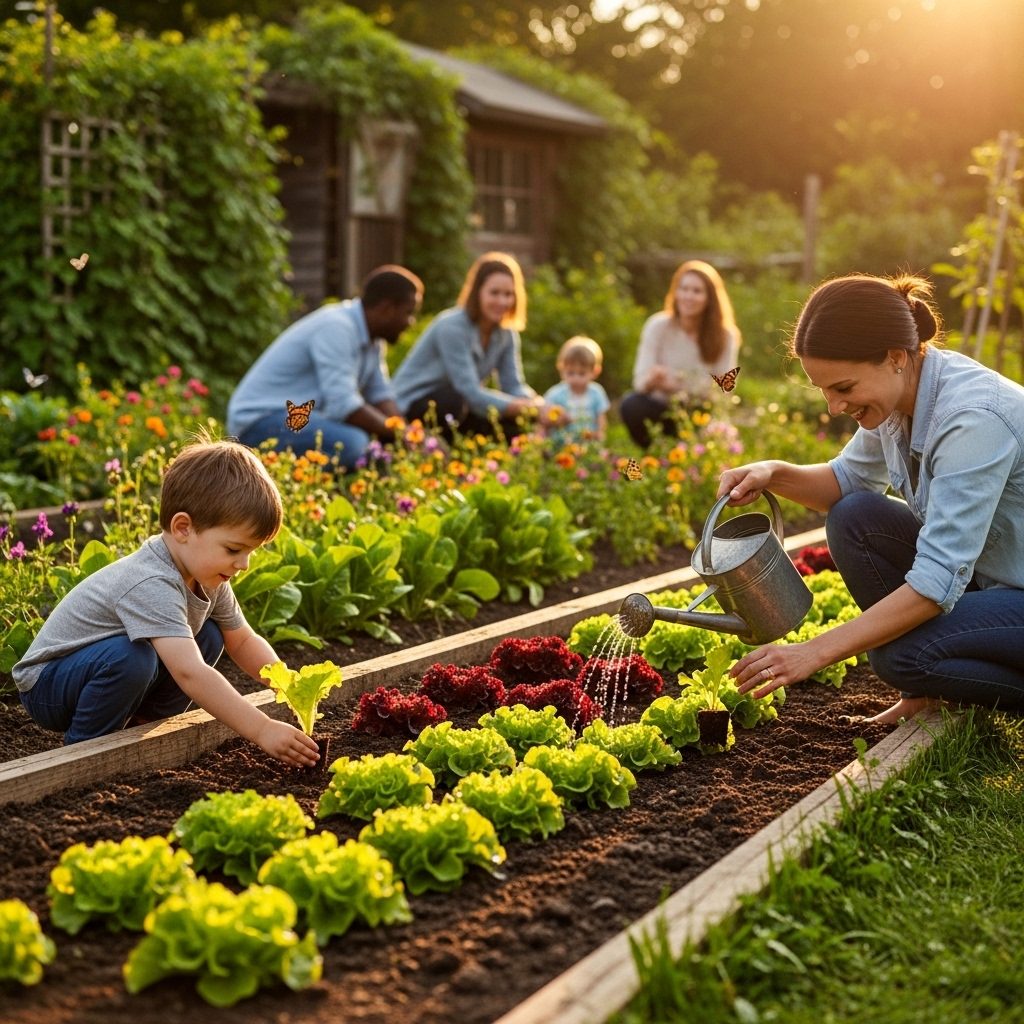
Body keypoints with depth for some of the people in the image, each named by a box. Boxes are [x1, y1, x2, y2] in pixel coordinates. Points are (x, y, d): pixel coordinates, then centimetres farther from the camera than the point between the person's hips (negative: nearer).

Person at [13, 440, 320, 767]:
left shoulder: (206, 576, -5)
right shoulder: (152, 586, -34)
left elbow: (244, 642, 7)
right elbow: (189, 673, -44)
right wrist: (262, 731, -44)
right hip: (47, 686, -8)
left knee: (209, 636, -1)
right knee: (131, 656, -36)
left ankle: (139, 727, 4)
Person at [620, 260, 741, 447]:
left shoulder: (725, 335, -7)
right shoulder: (658, 326, -8)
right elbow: (640, 380, -13)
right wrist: (651, 381, -39)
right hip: (662, 410, 0)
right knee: (631, 404, -30)